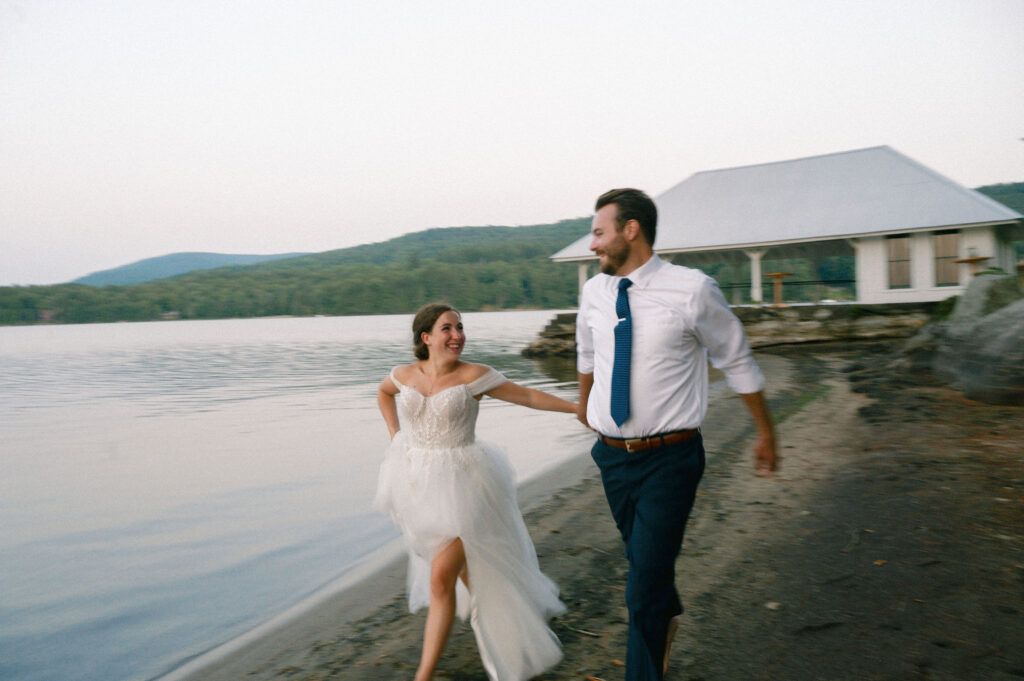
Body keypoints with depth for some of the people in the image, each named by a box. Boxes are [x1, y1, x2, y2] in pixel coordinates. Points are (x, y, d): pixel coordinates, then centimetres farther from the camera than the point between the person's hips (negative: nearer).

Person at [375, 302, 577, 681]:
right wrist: (395, 436, 13)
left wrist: (579, 406, -6)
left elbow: (527, 396, -6)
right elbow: (383, 393, 23)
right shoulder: (405, 375, 0)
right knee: (461, 560, 23)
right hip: (417, 484, 5)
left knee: (442, 577, -9)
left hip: (459, 485, -5)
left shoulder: (472, 376, -12)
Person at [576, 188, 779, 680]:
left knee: (644, 589, -8)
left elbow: (737, 362, 0)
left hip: (670, 460, -5)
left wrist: (766, 435, 9)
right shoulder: (594, 292, 0)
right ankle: (668, 615, 56)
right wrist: (583, 402, 37)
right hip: (612, 456, 5)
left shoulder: (691, 290, -13)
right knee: (641, 556, 24)